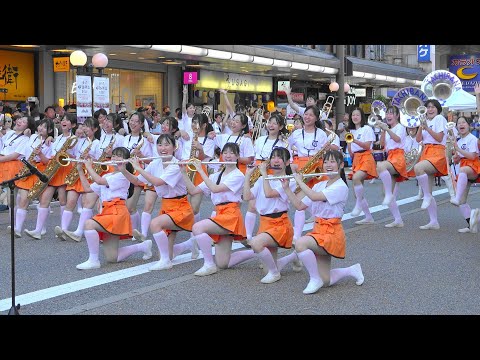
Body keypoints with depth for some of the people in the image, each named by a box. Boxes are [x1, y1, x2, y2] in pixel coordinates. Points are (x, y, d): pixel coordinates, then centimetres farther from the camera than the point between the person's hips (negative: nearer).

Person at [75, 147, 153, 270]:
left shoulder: (122, 176, -6)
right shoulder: (107, 176, 21)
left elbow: (99, 181, -18)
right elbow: (87, 188, 18)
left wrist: (89, 167, -5)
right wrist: (80, 170, 15)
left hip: (117, 212, -8)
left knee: (89, 224, -29)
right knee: (112, 258, 3)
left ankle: (93, 260, -21)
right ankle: (143, 246, 24)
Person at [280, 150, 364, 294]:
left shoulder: (341, 187, -13)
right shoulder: (319, 186, 12)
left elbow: (315, 197, -27)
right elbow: (299, 205, 10)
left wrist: (300, 181, -14)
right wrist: (286, 188, 3)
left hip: (331, 232, -7)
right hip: (318, 230, 7)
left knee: (300, 243, -32)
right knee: (326, 281, 3)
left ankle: (315, 279, -13)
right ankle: (353, 270, 29)